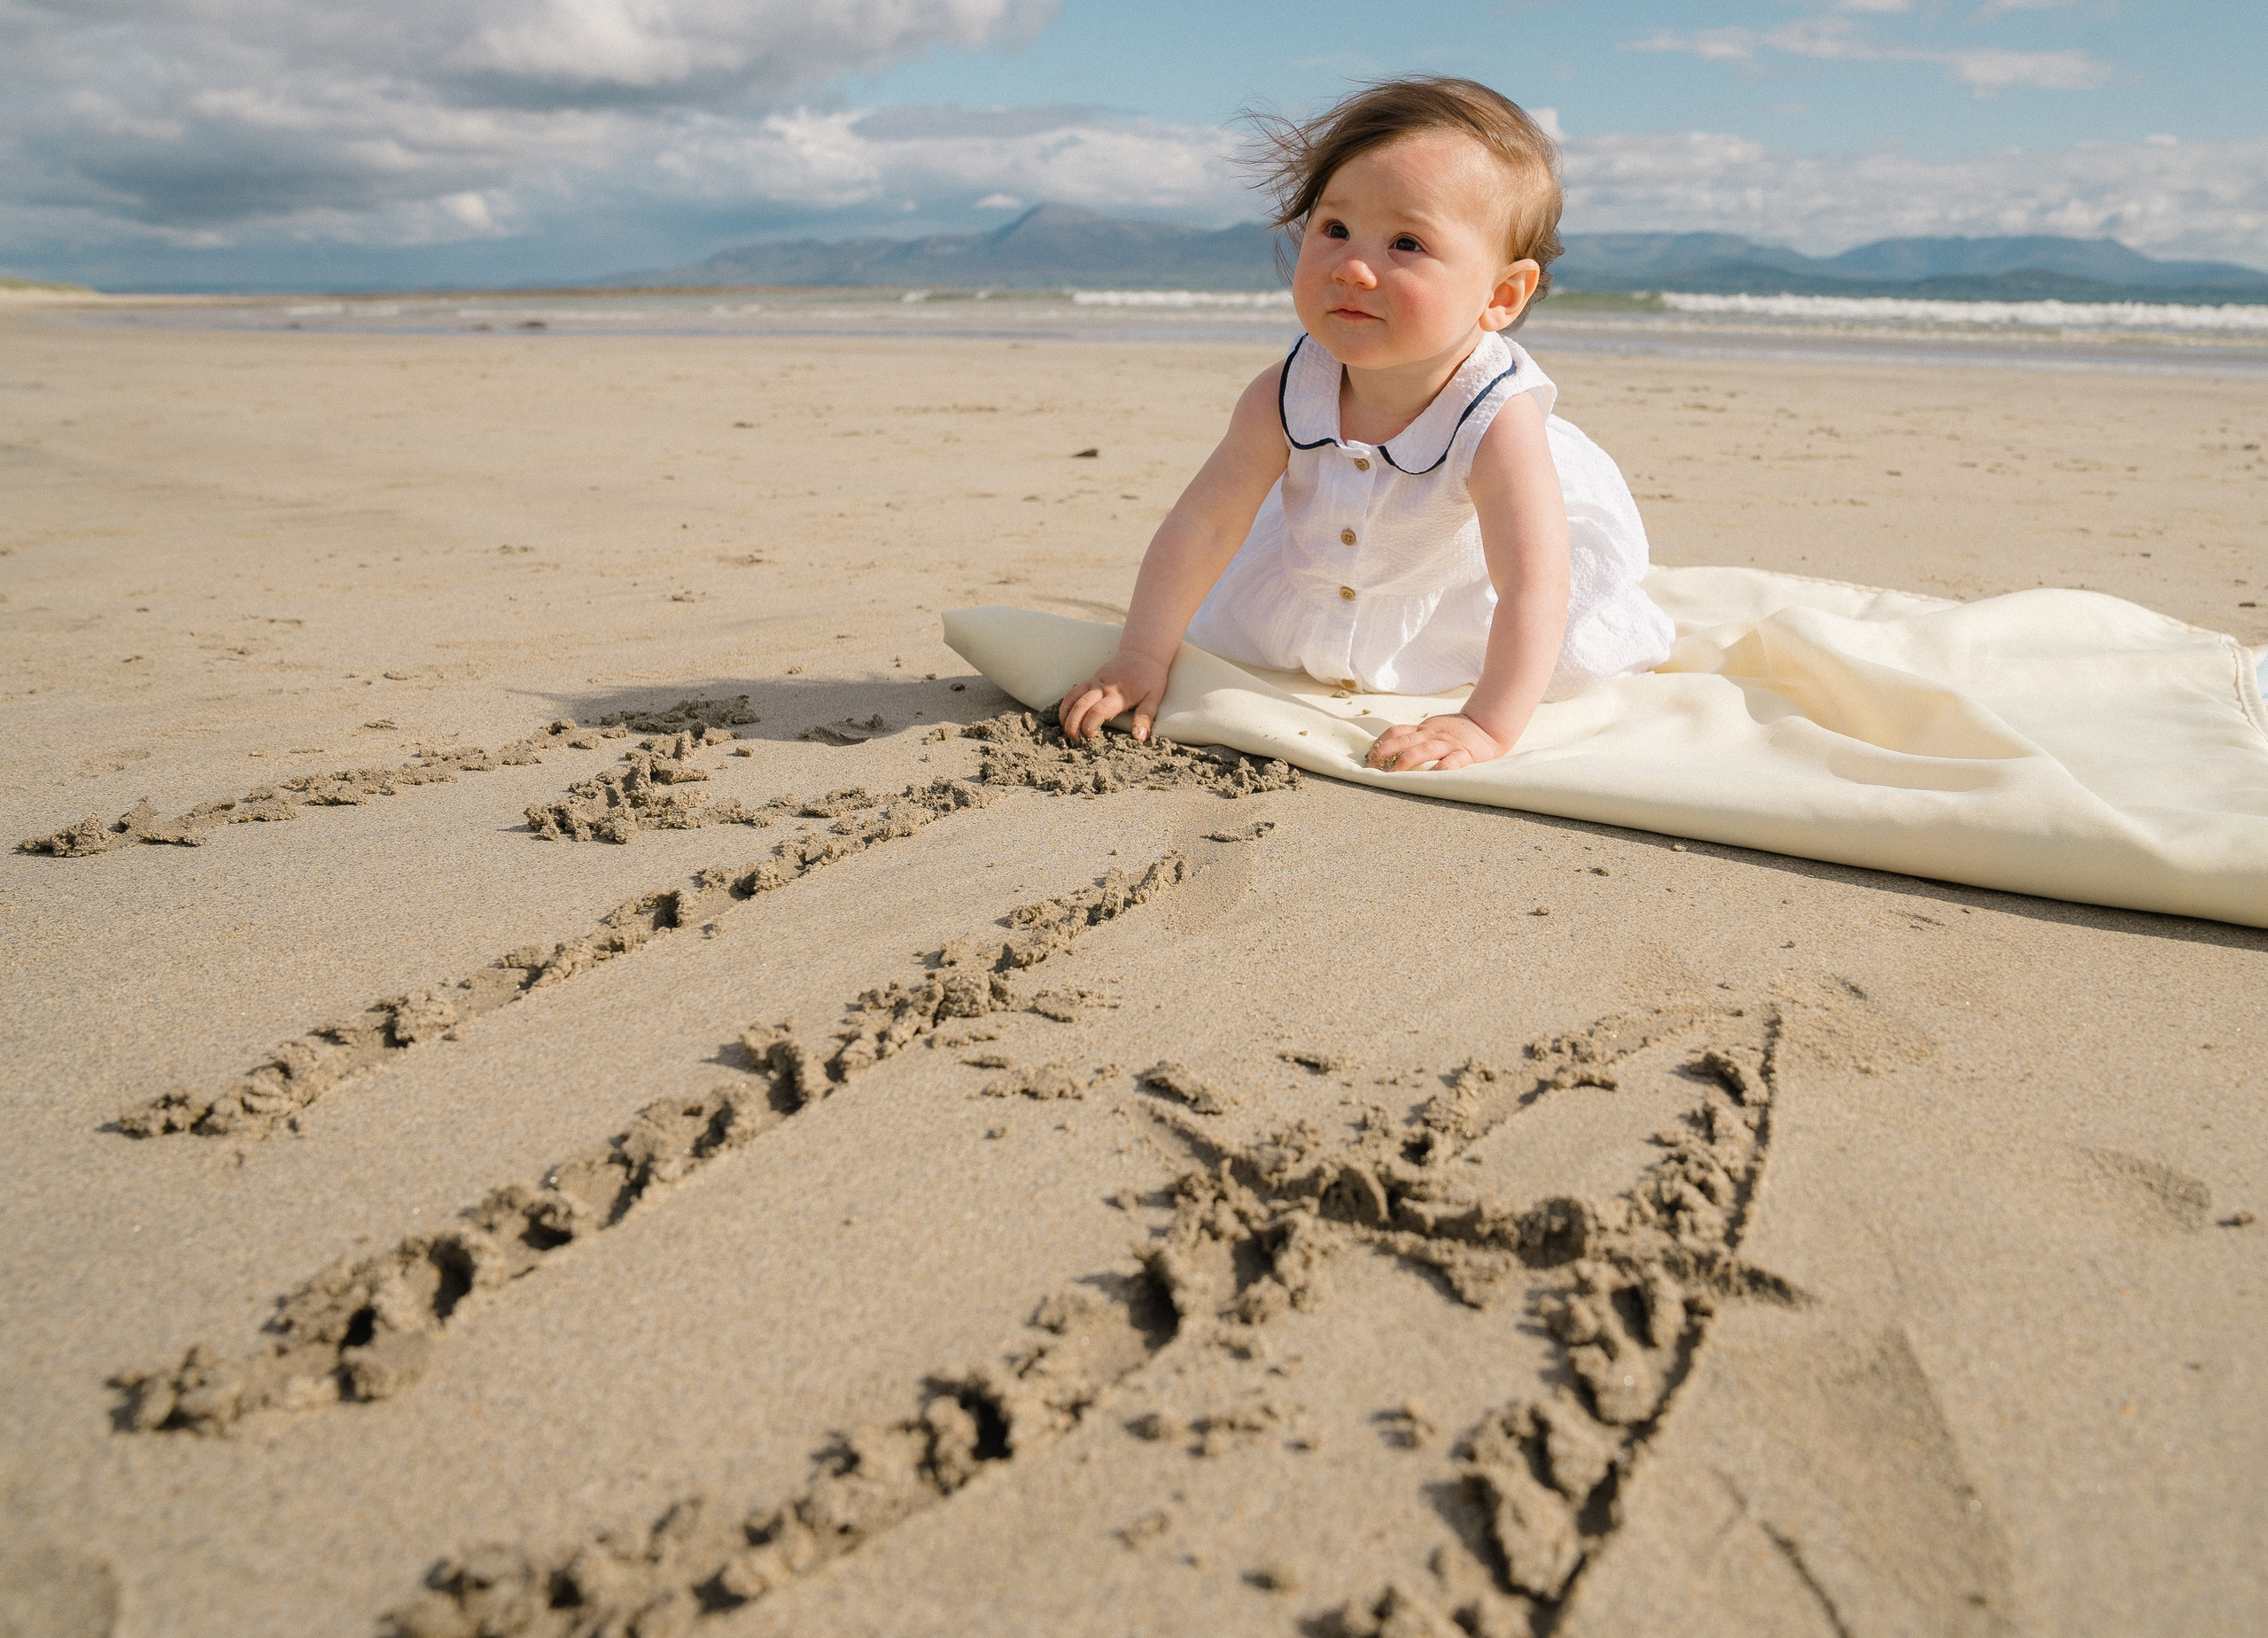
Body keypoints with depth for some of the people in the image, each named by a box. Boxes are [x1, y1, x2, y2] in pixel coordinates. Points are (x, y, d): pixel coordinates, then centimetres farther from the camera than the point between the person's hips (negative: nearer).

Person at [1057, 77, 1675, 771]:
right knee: (1221, 627, 14)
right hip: (1324, 555, 3)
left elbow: (1535, 587, -44)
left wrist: (1487, 726, -49)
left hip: (1464, 578, -3)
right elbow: (1204, 523, -24)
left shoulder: (1499, 424, -42)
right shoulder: (1284, 399, -32)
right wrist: (1141, 658, -24)